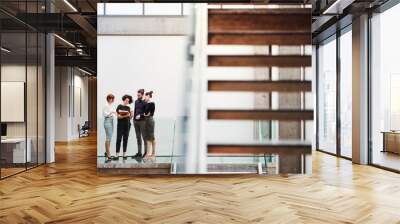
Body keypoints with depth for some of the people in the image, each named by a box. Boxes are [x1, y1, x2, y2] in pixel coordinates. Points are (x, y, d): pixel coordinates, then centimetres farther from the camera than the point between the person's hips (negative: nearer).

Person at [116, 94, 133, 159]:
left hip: (127, 125, 4)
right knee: (119, 139, -5)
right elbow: (118, 116, -7)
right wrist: (125, 116, -19)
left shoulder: (128, 108, 11)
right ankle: (117, 154, -3)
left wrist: (131, 114, -7)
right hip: (120, 125, -4)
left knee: (125, 139, 5)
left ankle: (124, 154, 9)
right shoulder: (119, 106, -2)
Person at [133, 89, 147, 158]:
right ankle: (139, 152, 16)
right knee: (138, 137, 10)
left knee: (144, 137, -2)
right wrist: (134, 118, 14)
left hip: (142, 121, -7)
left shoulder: (145, 102, -7)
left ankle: (146, 152, 4)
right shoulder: (136, 101, 12)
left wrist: (140, 115, -18)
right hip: (136, 121, 7)